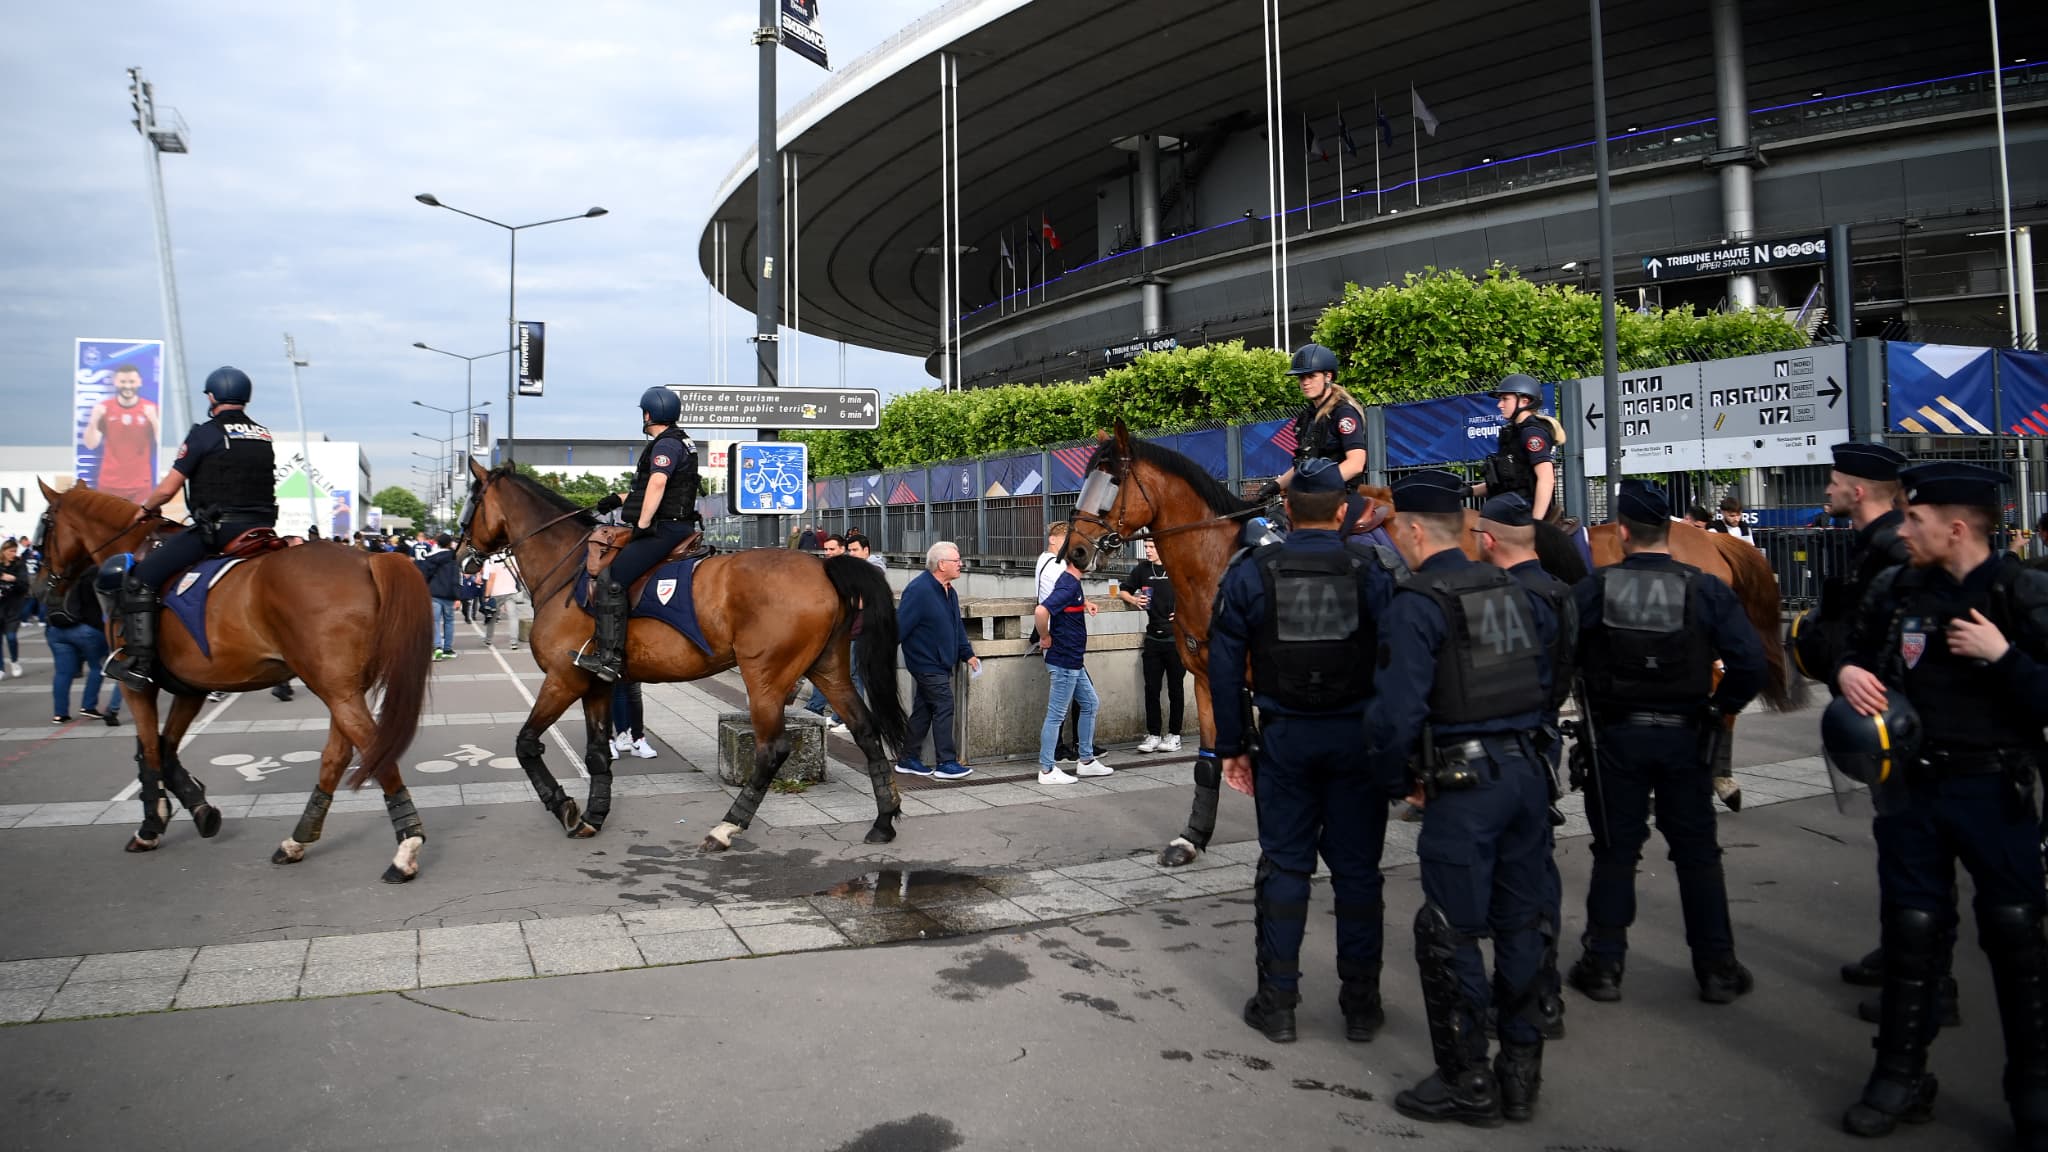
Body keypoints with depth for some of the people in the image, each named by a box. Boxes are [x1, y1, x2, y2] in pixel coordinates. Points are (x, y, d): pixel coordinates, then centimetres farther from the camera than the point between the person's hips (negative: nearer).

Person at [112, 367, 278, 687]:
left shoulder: (204, 434, -3)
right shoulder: (264, 435, 14)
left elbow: (167, 489, -2)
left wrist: (145, 510, 16)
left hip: (216, 529, -6)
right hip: (262, 528, 6)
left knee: (140, 579, 0)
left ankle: (139, 663, -7)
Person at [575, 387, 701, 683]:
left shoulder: (666, 445, -13)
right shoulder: (679, 443, 21)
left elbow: (657, 484, -30)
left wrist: (643, 523, -28)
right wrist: (621, 499, 29)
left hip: (663, 530, -11)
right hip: (673, 526, 11)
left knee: (610, 580, -17)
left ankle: (610, 657, -21)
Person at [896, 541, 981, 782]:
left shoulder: (948, 591, 11)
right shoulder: (919, 590, -19)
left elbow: (956, 625, 21)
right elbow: (899, 625, -21)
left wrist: (967, 653, 17)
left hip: (941, 663, 10)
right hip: (927, 662, -9)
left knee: (924, 710, 14)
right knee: (943, 707, -8)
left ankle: (908, 760, 23)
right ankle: (946, 763, -1)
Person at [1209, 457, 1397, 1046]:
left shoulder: (1250, 573, -2)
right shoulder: (1372, 569, -4)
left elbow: (1225, 667, -1)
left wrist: (1232, 746, 6)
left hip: (1284, 738, 0)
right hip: (1356, 735, 0)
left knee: (1283, 866, 9)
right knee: (1356, 870, 10)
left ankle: (1276, 1002, 15)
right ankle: (1360, 1004, 19)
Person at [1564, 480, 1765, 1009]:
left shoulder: (1592, 589, -10)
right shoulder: (1705, 589, -8)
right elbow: (1750, 661, -13)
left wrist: (1587, 708, 3)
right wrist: (1721, 708, 3)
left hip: (1617, 736, 0)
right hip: (1686, 735, 1)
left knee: (1615, 852, 10)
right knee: (1697, 852, 13)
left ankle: (1603, 965, 16)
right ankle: (1717, 969, 21)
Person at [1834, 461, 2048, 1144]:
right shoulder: (1893, 589, 1)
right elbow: (1853, 653, 18)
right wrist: (1846, 672, -3)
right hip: (1912, 787, 3)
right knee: (1911, 932, 9)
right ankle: (1901, 1076, 21)